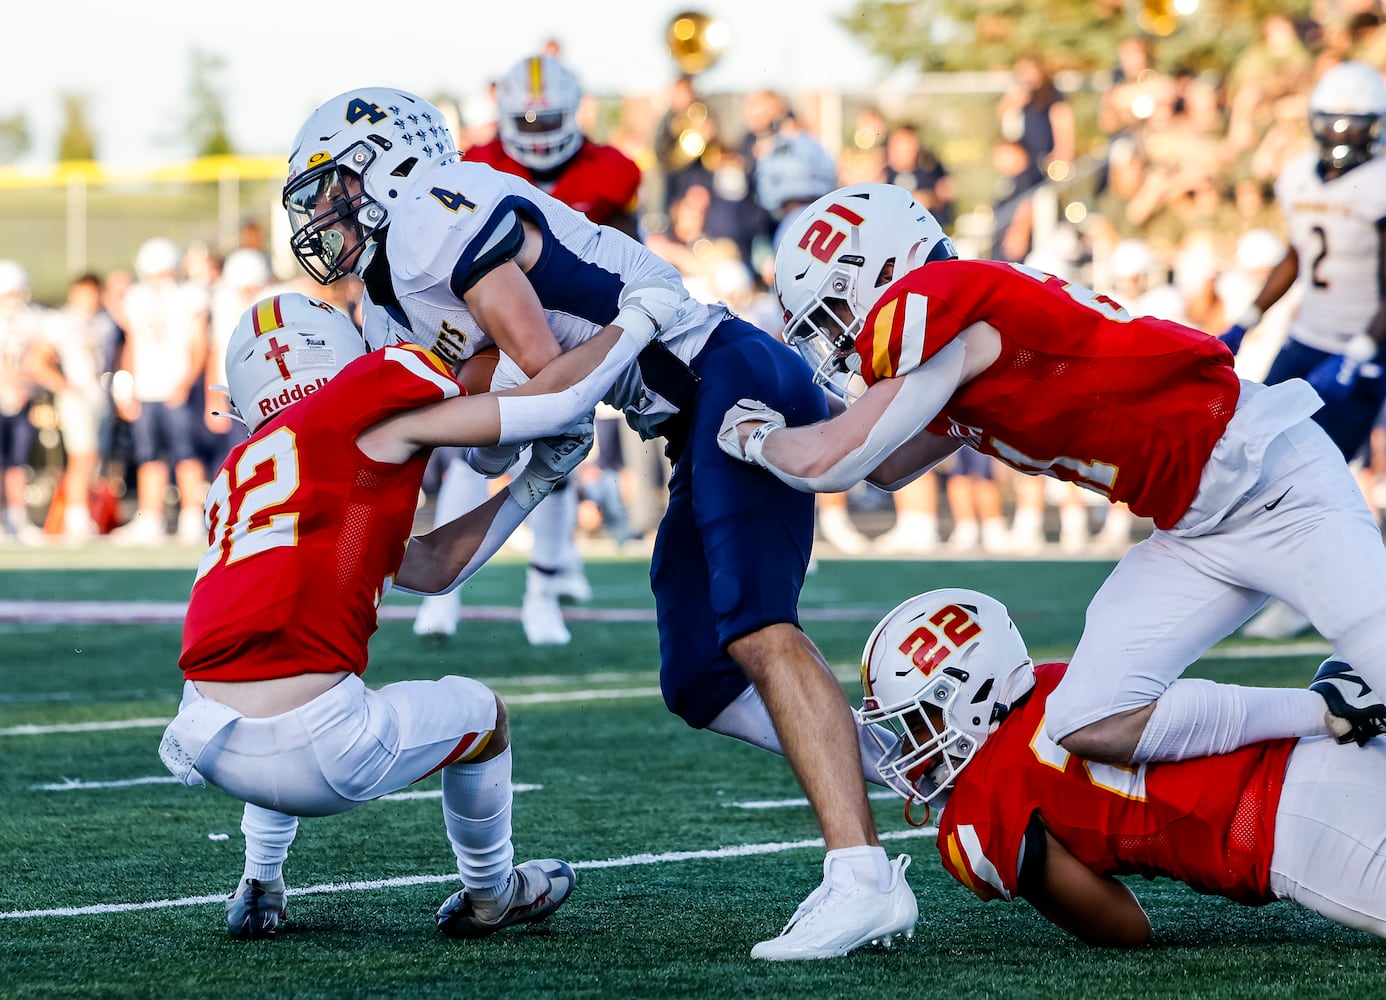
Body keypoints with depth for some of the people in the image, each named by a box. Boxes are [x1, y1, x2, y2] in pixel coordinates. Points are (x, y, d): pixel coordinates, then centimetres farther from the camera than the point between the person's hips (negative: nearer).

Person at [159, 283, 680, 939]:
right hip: (310, 752, -6)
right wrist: (640, 316, 22)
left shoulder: (242, 468, 24)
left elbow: (432, 566, 28)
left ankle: (258, 891, 38)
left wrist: (538, 480, 32)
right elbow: (555, 398, 6)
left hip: (208, 748, 7)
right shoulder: (368, 400, 4)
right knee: (480, 714, 25)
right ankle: (490, 897, 48)